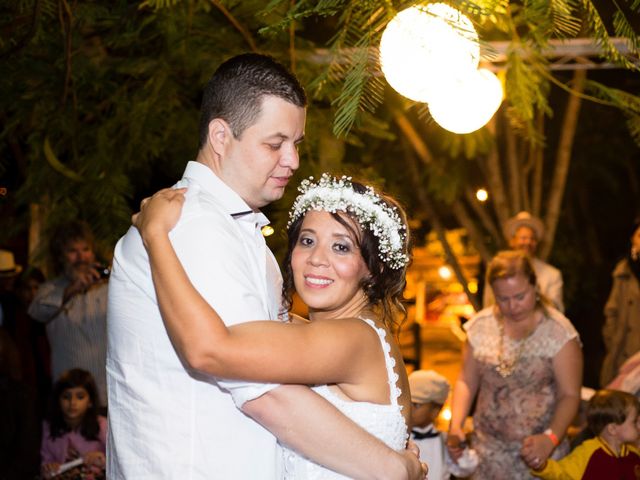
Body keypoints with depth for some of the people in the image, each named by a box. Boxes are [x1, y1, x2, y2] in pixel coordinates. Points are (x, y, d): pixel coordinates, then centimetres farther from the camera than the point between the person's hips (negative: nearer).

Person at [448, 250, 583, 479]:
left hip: (537, 446, -2)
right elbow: (467, 381, 5)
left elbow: (569, 395, -11)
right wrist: (455, 426, -10)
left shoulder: (558, 331, -11)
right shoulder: (480, 326, -2)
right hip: (488, 447, 2)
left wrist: (551, 438, -26)